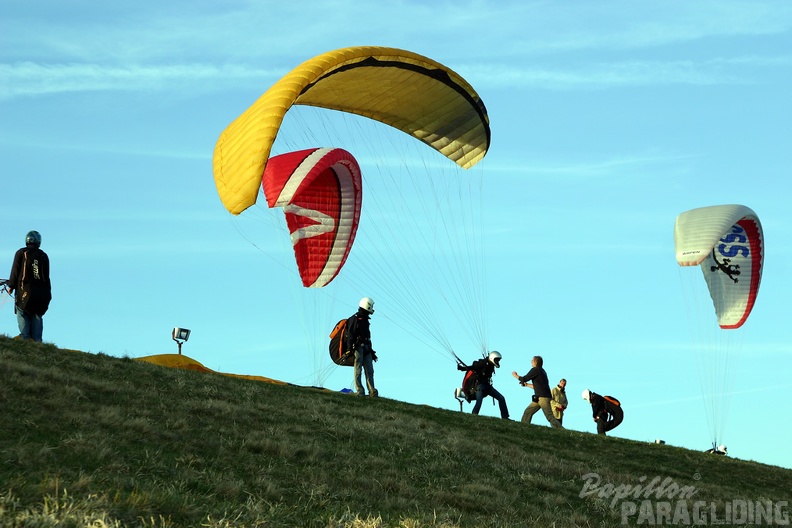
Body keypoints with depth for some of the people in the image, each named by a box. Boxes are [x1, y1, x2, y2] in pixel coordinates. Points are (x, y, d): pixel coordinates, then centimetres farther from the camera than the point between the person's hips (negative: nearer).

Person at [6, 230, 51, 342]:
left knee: (22, 313, 0)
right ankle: (37, 340, -1)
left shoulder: (21, 252, 2)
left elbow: (15, 270, -2)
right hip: (41, 290, 3)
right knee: (37, 316, 6)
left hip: (25, 290, -3)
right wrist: (48, 293, 13)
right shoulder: (43, 255, 10)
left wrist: (11, 285, 5)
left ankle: (25, 338, -12)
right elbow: (47, 275, 10)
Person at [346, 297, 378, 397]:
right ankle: (360, 391, -10)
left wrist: (371, 351, 26)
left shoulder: (365, 320, 23)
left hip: (366, 348, 8)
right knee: (358, 370, -8)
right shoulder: (354, 319, -5)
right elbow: (350, 335, -13)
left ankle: (372, 391, -5)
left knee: (369, 370, 0)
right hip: (358, 347, -8)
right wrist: (350, 349, -21)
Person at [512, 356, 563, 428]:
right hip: (539, 398, 10)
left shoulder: (535, 370, -6)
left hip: (543, 397, -10)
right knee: (528, 411, 7)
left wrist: (515, 375, 14)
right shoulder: (541, 371, 21)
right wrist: (526, 384, 29)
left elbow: (524, 379, -2)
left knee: (550, 417, -14)